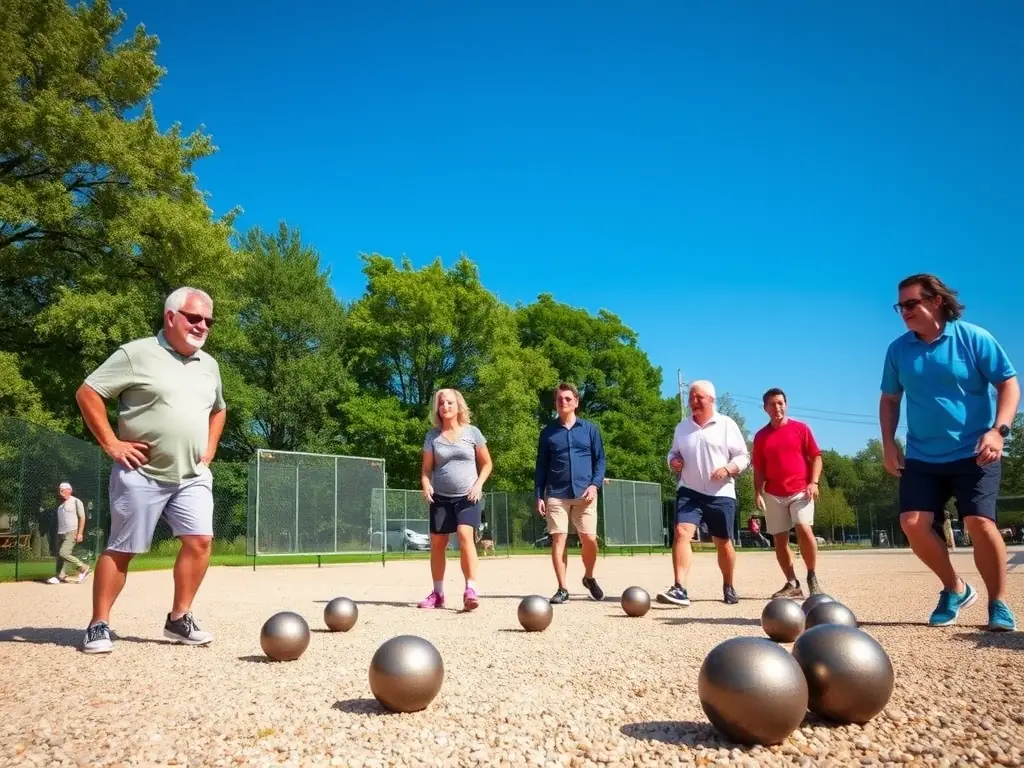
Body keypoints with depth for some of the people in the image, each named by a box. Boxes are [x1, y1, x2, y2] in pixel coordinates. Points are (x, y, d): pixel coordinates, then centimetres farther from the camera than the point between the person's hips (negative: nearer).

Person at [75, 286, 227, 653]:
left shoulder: (209, 365, 11)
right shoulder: (136, 354, -8)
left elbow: (218, 409, 27)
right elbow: (88, 393, -9)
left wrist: (209, 450, 13)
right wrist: (111, 443, -12)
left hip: (193, 476, 5)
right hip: (142, 474, -5)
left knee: (200, 540, -6)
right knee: (121, 549, 2)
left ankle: (179, 619, 9)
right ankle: (98, 625, 15)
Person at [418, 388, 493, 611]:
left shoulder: (472, 432, 0)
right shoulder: (432, 436, 3)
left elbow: (486, 463, 6)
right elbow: (426, 468, 7)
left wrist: (478, 484, -9)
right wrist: (426, 485, -13)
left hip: (468, 497, -2)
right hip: (441, 497, 3)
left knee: (465, 535, -22)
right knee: (437, 543, 5)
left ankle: (470, 590, -20)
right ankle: (438, 594, 18)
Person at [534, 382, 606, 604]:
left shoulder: (590, 429, 7)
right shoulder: (548, 432, 9)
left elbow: (600, 459, 7)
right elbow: (541, 466, 10)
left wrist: (595, 484, -8)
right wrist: (539, 496, 3)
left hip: (584, 494, 0)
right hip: (556, 495, 1)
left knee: (589, 540, -4)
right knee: (558, 539, -4)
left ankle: (589, 578, 23)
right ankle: (562, 589, 6)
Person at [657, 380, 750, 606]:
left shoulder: (727, 424, -1)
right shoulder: (682, 427, 9)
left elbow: (743, 456, 0)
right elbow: (673, 452, 21)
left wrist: (728, 469, -18)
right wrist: (673, 461, -2)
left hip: (721, 495, -2)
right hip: (689, 492, 2)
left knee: (723, 543, 8)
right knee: (682, 533, -19)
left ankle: (728, 587, 30)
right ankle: (679, 589, -25)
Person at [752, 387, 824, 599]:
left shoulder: (801, 428, 4)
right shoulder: (761, 436, 9)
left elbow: (816, 457, 4)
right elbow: (759, 469, 11)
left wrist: (814, 482, -8)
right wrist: (758, 492, 1)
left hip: (800, 490, -3)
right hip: (773, 494, 3)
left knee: (804, 529, -21)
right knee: (780, 539, 3)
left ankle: (812, 577, -3)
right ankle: (792, 584, 12)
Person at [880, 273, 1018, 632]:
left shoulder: (974, 338, -7)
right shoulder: (897, 349, 3)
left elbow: (1009, 384, -5)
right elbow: (889, 399, 14)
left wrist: (998, 430, -18)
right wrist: (888, 442, 3)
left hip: (974, 453, -3)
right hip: (921, 457, 4)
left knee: (979, 522, -16)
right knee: (913, 523, -8)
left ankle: (999, 603, 7)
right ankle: (955, 589, 17)